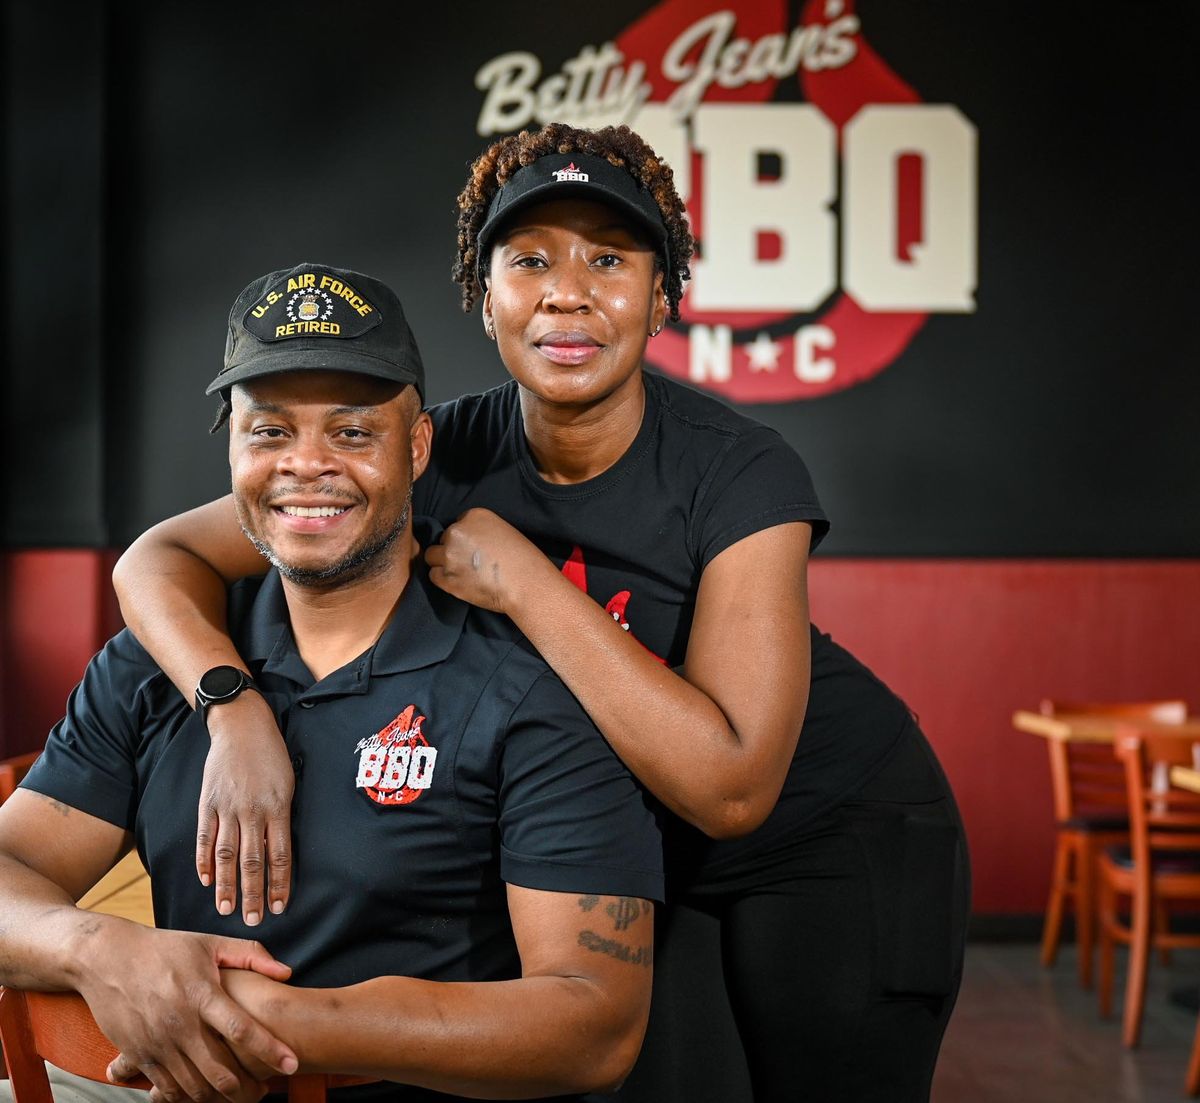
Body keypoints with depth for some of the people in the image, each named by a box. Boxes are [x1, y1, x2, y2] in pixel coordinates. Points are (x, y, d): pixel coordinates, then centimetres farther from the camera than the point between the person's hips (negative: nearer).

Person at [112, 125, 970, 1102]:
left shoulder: (743, 475, -26)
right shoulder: (445, 459, -16)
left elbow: (730, 789, -33)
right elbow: (159, 558, -14)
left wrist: (523, 583, -33)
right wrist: (236, 709, -35)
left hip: (835, 838, -2)